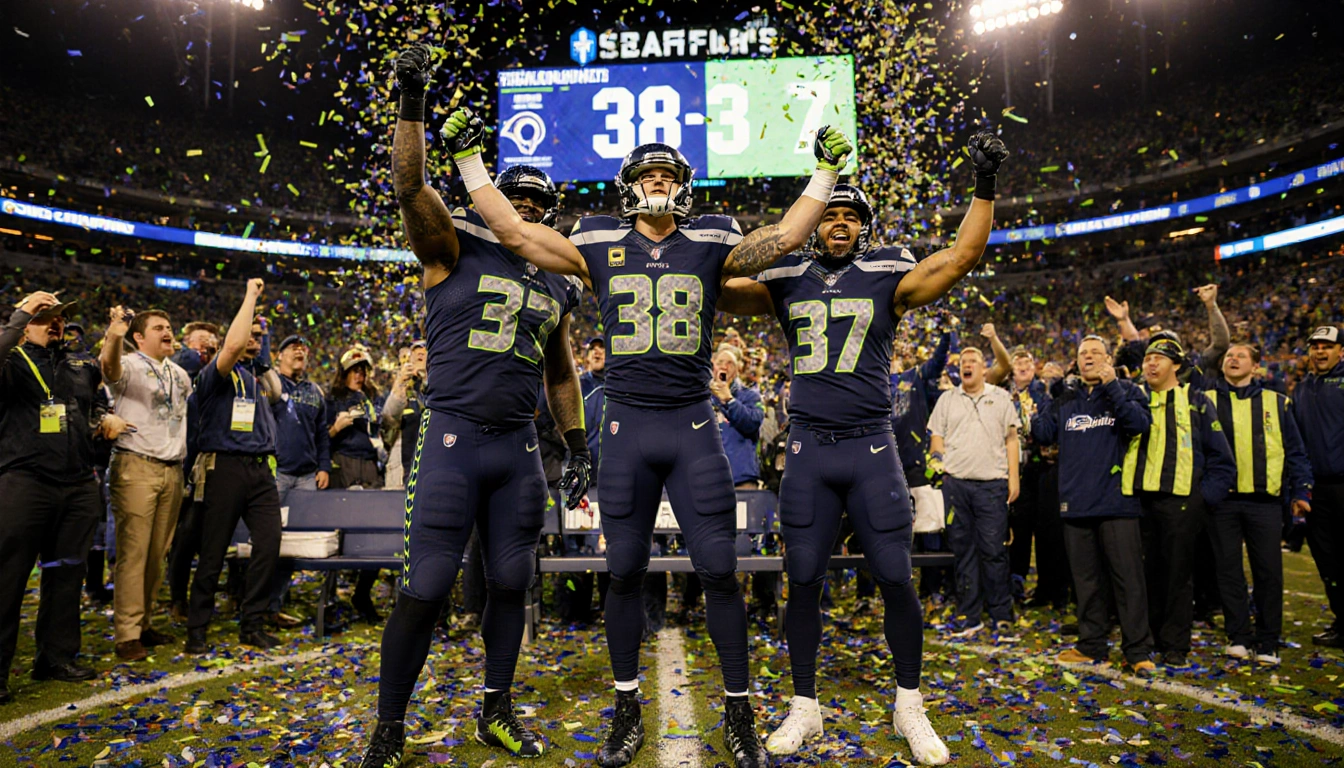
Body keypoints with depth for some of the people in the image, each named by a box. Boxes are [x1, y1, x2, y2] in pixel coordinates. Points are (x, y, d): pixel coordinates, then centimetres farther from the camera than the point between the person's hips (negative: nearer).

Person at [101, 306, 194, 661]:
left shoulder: (180, 374, 17)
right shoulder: (130, 366, -3)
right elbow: (110, 368, -27)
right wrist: (113, 336, -47)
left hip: (173, 469, 6)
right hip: (136, 467, -6)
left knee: (158, 553, 8)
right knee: (133, 552, -6)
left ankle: (143, 623, 19)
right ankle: (126, 634, 0)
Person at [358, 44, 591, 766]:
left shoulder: (556, 286, 14)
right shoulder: (455, 248, 2)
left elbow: (560, 374, 20)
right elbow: (410, 187, -13)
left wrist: (578, 448, 16)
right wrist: (411, 102, -21)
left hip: (519, 448, 5)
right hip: (451, 439, -4)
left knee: (510, 583, 10)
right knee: (425, 590, -3)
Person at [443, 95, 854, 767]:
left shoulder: (712, 244, 7)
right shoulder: (598, 245, 7)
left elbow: (785, 236, 9)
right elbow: (511, 229, 8)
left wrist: (826, 170, 11)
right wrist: (468, 157, 11)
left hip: (694, 426, 0)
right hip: (627, 426, 1)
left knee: (719, 568, 1)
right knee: (624, 571, 7)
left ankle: (738, 714, 18)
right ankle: (627, 711, 25)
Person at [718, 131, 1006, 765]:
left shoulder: (888, 278, 4)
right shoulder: (787, 283, 8)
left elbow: (961, 257, -2)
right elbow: (721, 289, 12)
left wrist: (984, 187, -7)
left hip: (871, 448, -1)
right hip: (808, 451, 1)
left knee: (896, 580, 3)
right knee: (803, 581, 6)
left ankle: (910, 707, 24)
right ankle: (804, 706, 23)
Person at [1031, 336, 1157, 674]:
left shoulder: (1125, 391, 3)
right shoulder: (1065, 397, 13)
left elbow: (1140, 423, -15)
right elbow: (1044, 434, 8)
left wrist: (1111, 386, -19)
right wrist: (1032, 413, -7)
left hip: (1117, 501, -4)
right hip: (1076, 502, 4)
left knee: (1128, 577, -1)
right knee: (1086, 579, 11)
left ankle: (1138, 651, 8)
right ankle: (1092, 644, 22)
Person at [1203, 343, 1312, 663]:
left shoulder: (1276, 403, 11)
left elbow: (1295, 452, 11)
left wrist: (1300, 491, 3)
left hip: (1265, 500, 0)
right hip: (1222, 500, 0)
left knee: (1269, 571, 2)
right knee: (1229, 570, 4)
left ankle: (1267, 642, 14)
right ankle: (1238, 637, 14)